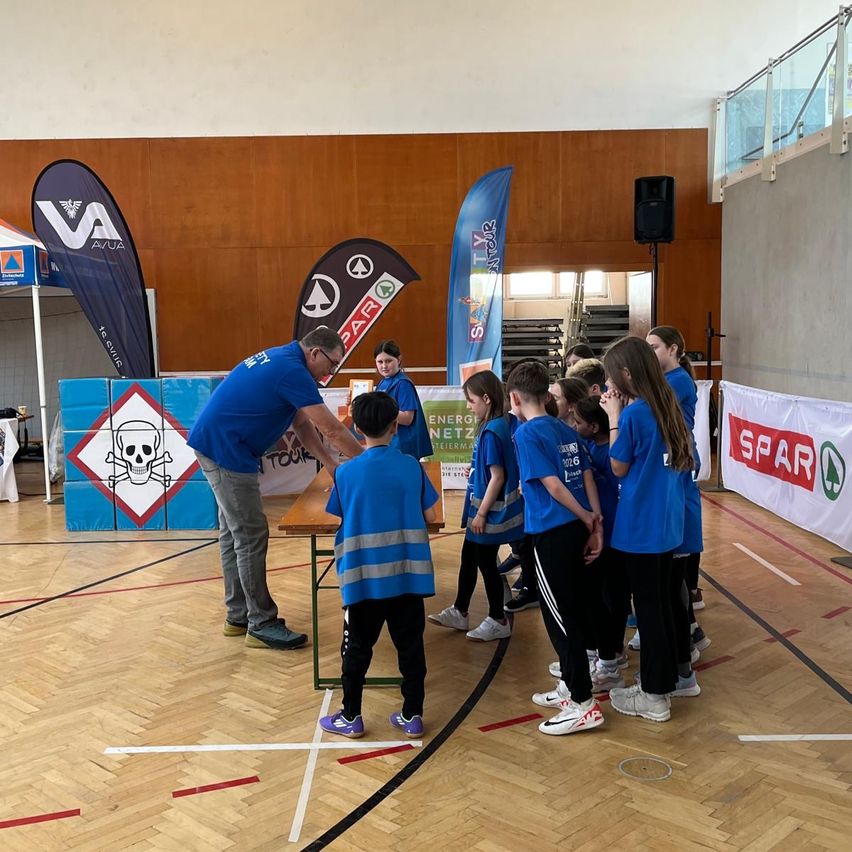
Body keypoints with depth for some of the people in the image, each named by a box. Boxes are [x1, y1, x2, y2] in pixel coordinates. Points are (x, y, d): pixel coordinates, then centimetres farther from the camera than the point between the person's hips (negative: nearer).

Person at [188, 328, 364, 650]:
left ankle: (238, 616, 25)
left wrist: (332, 465, 10)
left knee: (233, 533, 15)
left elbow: (302, 424, 15)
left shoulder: (281, 359, 13)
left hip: (216, 445, 11)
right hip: (225, 451, -11)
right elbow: (331, 429, -17)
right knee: (251, 537, -5)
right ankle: (262, 625, 3)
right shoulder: (291, 370, -18)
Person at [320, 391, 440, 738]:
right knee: (410, 644, 12)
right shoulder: (412, 466, -3)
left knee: (357, 648, 11)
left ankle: (351, 717, 21)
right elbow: (429, 517, 3)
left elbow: (342, 519, 5)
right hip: (408, 574, 1)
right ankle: (412, 715, 20)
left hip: (364, 576, -1)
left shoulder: (346, 472, -6)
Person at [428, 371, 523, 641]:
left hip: (490, 512, -9)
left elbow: (498, 477, -23)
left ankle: (498, 621, 18)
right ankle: (459, 612, 31)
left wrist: (482, 513, -19)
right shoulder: (493, 427, 5)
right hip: (481, 509, 9)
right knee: (468, 558, 18)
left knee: (486, 563, 4)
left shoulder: (492, 432, -22)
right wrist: (475, 469, 12)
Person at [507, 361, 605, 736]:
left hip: (551, 534, -8)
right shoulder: (567, 430, 11)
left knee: (559, 617, 0)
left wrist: (586, 519, -5)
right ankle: (570, 687, 30)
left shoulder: (526, 433, -11)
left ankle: (584, 704, 4)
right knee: (570, 613, 18)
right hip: (576, 530, 8)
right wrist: (595, 523, 4)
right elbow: (587, 478, 7)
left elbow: (552, 484, -16)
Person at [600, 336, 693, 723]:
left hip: (640, 527, -8)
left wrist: (613, 417, -6)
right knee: (661, 604, 18)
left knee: (647, 608, 2)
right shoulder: (665, 407, 6)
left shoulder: (633, 413, -18)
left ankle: (654, 696, 13)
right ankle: (664, 678, 30)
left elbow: (619, 467, -8)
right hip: (665, 524, 8)